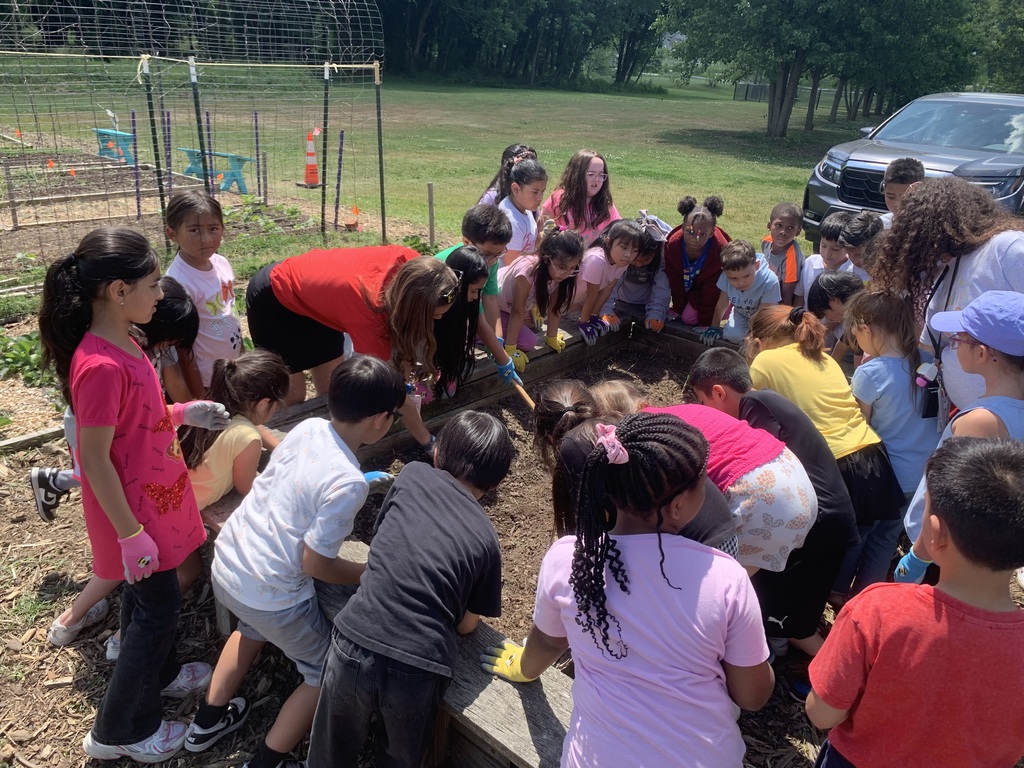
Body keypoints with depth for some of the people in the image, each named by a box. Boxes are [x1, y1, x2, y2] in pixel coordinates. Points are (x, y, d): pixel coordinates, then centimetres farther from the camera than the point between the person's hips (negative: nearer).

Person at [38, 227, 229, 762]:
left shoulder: (122, 343, 0)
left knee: (145, 596, 26)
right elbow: (95, 462, -25)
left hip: (154, 496, 9)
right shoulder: (100, 365, -30)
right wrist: (131, 534, -20)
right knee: (158, 605, 7)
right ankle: (120, 729, 26)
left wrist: (186, 412, 8)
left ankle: (156, 674, 49)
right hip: (134, 510, -9)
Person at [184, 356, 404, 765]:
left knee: (253, 626, 39)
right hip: (269, 596, -8)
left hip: (226, 563, 8)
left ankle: (208, 720, 53)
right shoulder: (348, 484, -27)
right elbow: (315, 565, -20)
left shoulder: (307, 427, -6)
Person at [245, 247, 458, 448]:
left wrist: (405, 358, -16)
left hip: (310, 281, 7)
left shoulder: (411, 264, -28)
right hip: (272, 298, -6)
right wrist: (429, 443, -22)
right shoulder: (367, 306, -41)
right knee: (292, 396, -6)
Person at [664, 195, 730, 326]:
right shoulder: (672, 244, -29)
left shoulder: (720, 250, -35)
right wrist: (678, 309, -13)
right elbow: (674, 283, -19)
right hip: (685, 285, 3)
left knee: (689, 318, -11)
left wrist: (705, 322, -21)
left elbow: (711, 290, -26)